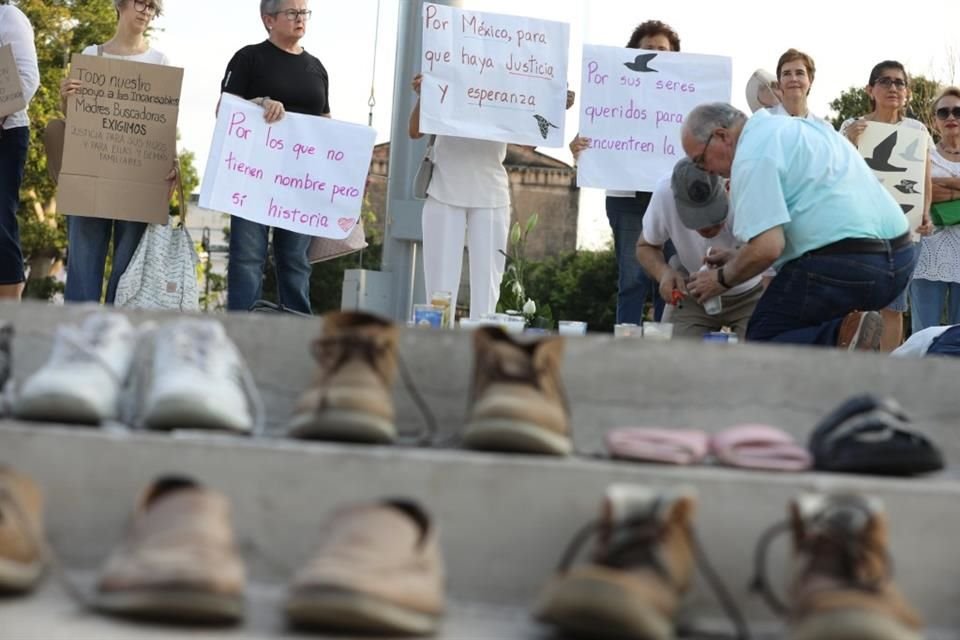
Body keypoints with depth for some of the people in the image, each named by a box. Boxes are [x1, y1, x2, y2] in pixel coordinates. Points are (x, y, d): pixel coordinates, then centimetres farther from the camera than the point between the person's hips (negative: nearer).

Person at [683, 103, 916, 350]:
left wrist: (721, 279, 0)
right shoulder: (796, 126, 21)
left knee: (761, 341, 3)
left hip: (845, 265, -9)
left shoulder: (752, 155, -9)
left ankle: (840, 339, -19)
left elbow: (766, 248, -18)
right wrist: (739, 258, 27)